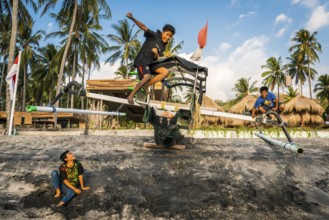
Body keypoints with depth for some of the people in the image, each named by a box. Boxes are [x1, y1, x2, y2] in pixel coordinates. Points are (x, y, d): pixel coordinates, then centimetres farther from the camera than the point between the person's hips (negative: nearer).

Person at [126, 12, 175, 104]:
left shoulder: (162, 47, 14)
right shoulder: (154, 36, -1)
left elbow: (158, 59, 6)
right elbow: (144, 27, -14)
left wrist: (156, 54, -17)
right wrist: (132, 18, -28)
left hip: (151, 63, 7)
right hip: (142, 61, -7)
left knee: (166, 72, -11)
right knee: (147, 77, -31)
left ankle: (146, 85, -10)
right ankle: (130, 96, -20)